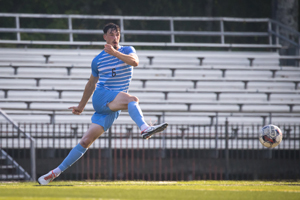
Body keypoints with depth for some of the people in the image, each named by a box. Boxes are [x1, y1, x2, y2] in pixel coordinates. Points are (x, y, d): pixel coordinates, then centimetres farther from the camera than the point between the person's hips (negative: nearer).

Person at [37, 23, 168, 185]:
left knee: (87, 140, -6)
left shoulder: (127, 51, 10)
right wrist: (81, 106, 29)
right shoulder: (98, 60, 11)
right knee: (132, 99, -31)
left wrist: (115, 52, -27)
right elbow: (91, 83, 24)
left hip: (114, 108, 1)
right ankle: (144, 128, -55)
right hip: (101, 97, -1)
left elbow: (135, 62, -15)